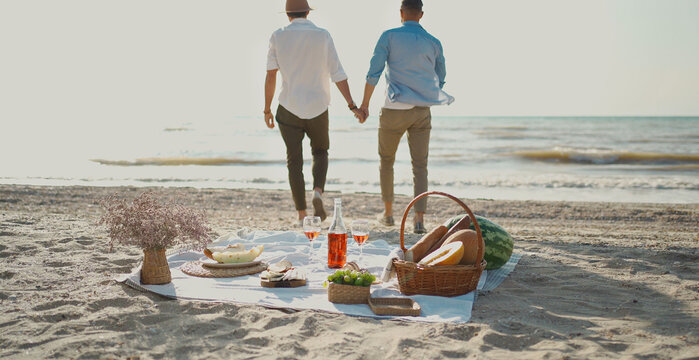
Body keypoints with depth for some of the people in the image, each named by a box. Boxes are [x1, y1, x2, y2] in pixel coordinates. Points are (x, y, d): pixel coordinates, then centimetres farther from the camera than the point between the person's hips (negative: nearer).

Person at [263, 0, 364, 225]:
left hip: (289, 108, 0)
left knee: (294, 160, 8)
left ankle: (302, 215, 7)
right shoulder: (323, 36, -3)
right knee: (320, 152, 22)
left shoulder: (278, 37, -2)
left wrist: (267, 109, 6)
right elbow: (337, 74, -5)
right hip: (318, 107, 0)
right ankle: (318, 192, -4)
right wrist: (352, 106, -1)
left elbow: (271, 76, -3)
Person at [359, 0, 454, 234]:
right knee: (420, 166, 3)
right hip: (422, 111, 2)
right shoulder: (434, 43, 8)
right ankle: (419, 219, -8)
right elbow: (440, 80, 16)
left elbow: (374, 72, -8)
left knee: (386, 160, 17)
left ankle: (388, 212, 25)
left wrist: (364, 104, 0)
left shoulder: (389, 36, -2)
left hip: (395, 110, -2)